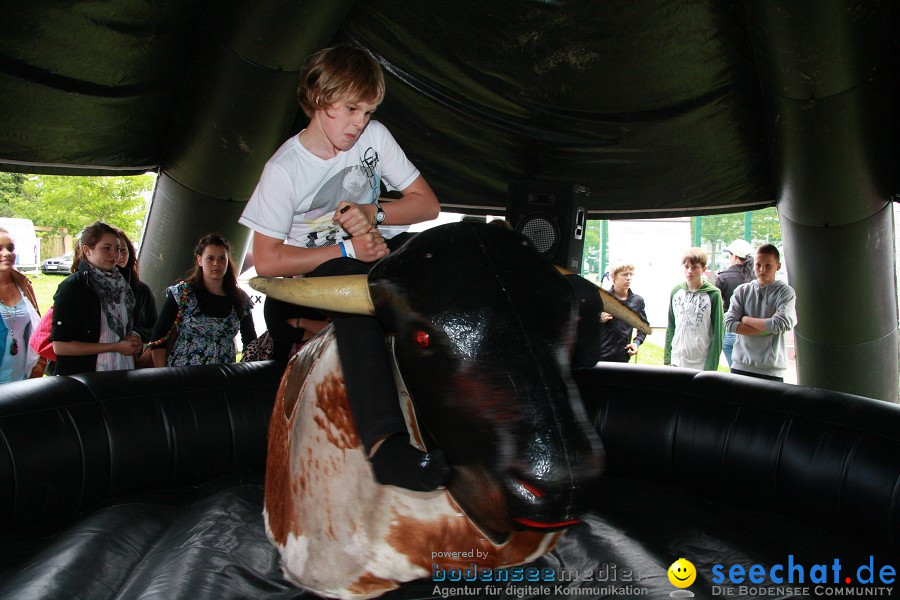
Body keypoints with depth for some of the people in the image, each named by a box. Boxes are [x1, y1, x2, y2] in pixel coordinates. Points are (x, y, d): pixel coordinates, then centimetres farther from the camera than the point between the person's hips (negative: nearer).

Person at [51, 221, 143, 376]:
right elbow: (60, 345, -16)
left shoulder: (120, 283, 9)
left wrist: (133, 340, 2)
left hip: (122, 374, 6)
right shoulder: (72, 286, -10)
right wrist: (116, 347, -15)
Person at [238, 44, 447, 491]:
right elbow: (266, 261, -15)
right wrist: (345, 249, -22)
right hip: (319, 268, -4)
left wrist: (374, 212, -19)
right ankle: (384, 442, -49)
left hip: (375, 251, 5)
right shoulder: (285, 169, -13)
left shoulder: (374, 136, -2)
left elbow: (427, 203, 0)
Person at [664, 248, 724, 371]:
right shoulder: (676, 291, 5)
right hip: (676, 362, 3)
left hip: (701, 365, -3)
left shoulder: (713, 294, -6)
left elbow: (717, 333, -6)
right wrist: (667, 357, 6)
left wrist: (711, 367, -8)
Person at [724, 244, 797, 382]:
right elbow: (729, 323, -3)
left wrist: (746, 319, -4)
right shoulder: (742, 291, 8)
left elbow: (781, 324, -15)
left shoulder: (785, 292, 0)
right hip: (741, 366, 2)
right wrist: (765, 329, -11)